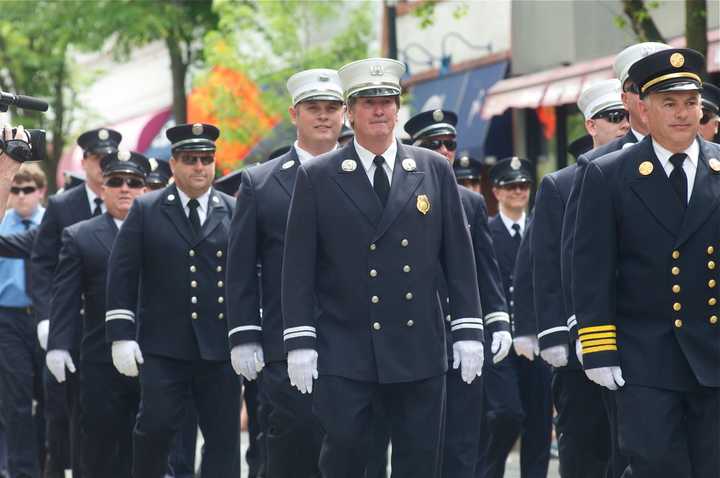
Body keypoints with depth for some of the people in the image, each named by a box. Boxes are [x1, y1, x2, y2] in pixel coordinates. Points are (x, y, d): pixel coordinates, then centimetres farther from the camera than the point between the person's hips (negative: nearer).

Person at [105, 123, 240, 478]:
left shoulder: (234, 213, 9)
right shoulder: (145, 210, 6)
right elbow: (121, 275, 3)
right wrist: (121, 335, -5)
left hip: (219, 345, 2)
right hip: (163, 346, -1)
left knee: (224, 436, 1)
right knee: (156, 426, -8)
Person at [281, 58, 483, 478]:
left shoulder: (435, 170, 8)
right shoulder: (317, 178, 2)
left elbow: (459, 255, 8)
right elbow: (298, 266, 0)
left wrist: (468, 330, 3)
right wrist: (299, 341, -6)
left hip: (419, 349, 2)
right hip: (344, 352, -2)